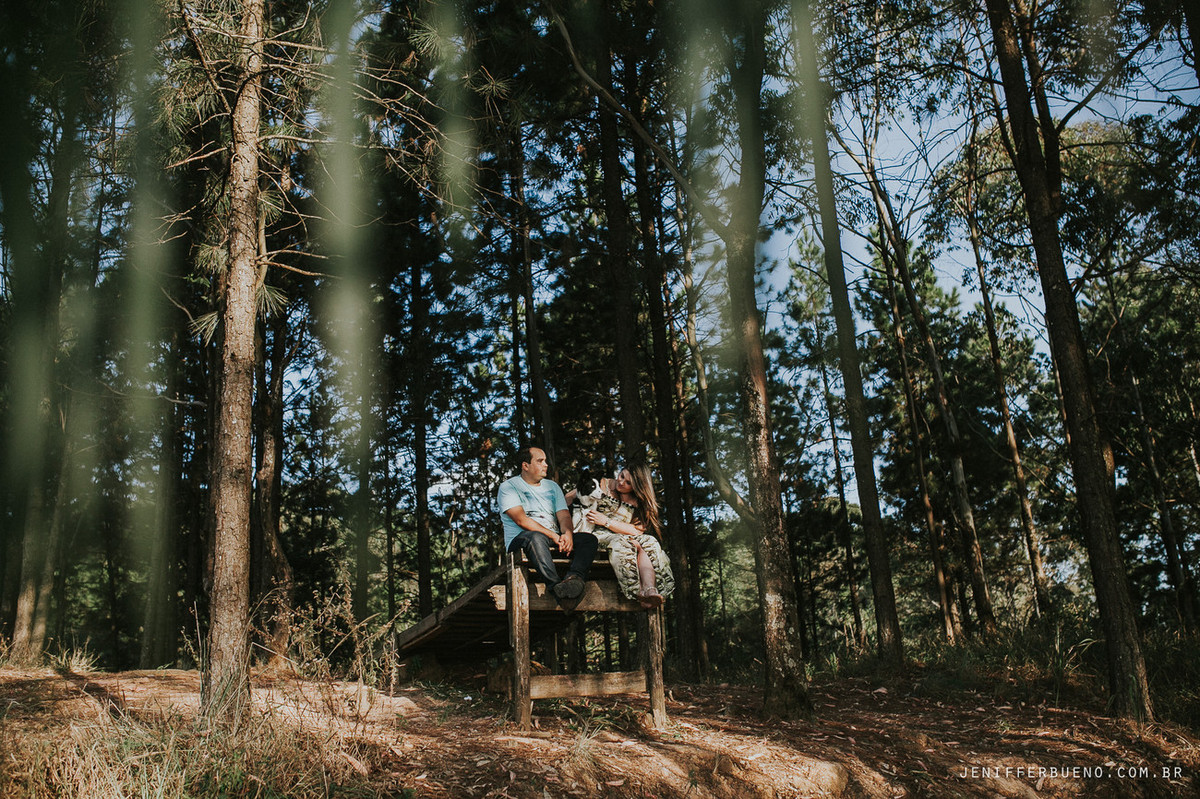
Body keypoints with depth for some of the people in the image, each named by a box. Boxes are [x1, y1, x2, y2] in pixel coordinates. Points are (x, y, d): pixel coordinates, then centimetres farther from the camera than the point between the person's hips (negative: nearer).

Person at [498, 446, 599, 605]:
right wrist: (553, 536, -19)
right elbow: (521, 520, -11)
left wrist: (567, 533, -14)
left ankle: (573, 578, -49)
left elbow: (564, 515, 11)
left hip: (554, 539, 6)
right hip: (520, 540, -6)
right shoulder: (508, 487, 3)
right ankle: (556, 586, -56)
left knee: (589, 539, -20)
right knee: (536, 538, -40)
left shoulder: (552, 486, 22)